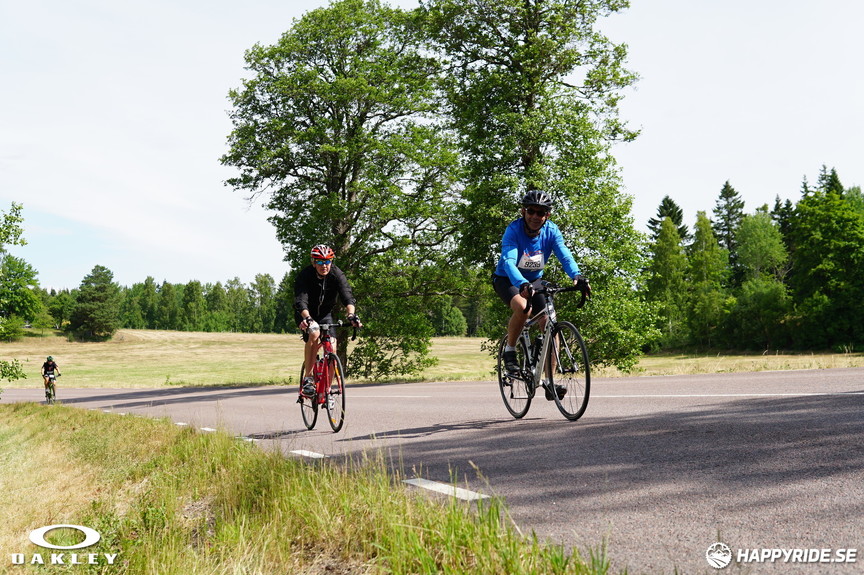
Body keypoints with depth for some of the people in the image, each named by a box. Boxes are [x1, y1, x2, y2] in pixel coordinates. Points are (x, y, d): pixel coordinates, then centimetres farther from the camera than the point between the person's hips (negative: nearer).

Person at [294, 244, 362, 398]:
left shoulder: (337, 274, -18)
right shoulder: (305, 275, -24)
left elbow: (347, 296, -31)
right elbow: (301, 300, -36)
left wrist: (351, 315, -50)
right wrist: (307, 318, -55)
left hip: (325, 314, 3)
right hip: (306, 314, -2)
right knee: (314, 333, -33)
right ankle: (307, 378, -22)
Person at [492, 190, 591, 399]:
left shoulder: (551, 231, -14)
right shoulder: (513, 230, -25)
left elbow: (565, 255, -27)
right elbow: (509, 261, -40)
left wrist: (577, 276, -48)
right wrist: (522, 284, -58)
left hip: (534, 281, 4)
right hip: (507, 280, -4)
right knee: (523, 308, -36)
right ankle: (509, 350, -10)